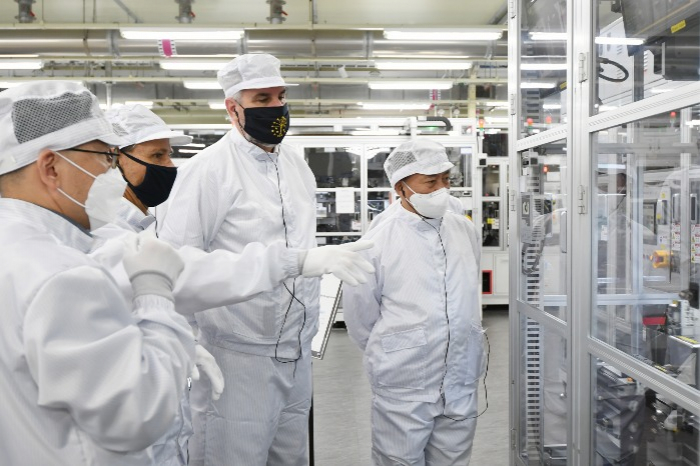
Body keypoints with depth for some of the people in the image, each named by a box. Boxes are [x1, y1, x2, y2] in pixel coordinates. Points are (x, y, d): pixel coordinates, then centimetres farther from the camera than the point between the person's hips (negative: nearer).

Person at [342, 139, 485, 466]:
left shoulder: (465, 231, 2)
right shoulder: (378, 241, -13)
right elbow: (359, 314, -4)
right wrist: (389, 354, 5)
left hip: (462, 385, 5)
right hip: (403, 390, -4)